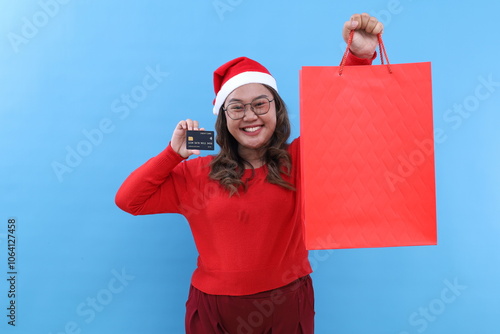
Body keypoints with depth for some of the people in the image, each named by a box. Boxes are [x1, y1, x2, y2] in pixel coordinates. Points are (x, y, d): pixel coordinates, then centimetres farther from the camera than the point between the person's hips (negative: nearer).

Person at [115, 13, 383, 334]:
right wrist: (174, 152, -7)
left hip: (286, 306, 0)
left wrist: (359, 56, -32)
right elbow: (128, 199, 1)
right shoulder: (197, 172, 0)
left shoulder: (300, 160, -4)